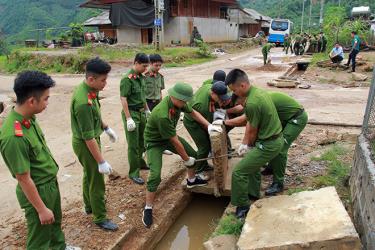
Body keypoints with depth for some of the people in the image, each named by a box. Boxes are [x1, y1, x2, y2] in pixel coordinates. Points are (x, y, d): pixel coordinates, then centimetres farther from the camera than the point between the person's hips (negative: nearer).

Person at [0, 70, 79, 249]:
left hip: (51, 182, 9)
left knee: (55, 221, 31)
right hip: (38, 190, -8)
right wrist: (42, 209, -16)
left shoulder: (28, 117, -7)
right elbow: (24, 179, -25)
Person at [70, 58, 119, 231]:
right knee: (96, 181, 5)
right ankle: (100, 218, 22)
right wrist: (101, 162, -26)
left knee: (89, 174, 25)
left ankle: (89, 205, 46)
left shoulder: (86, 88, -4)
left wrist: (106, 127, 21)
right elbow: (89, 137, -30)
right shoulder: (84, 102, -34)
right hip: (85, 144, -10)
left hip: (89, 140, 10)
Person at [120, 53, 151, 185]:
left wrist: (147, 110, 22)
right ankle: (134, 173, 7)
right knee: (133, 145, -2)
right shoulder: (127, 79, -17)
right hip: (131, 113, -8)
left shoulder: (141, 77, 7)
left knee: (141, 141, 20)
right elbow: (123, 99, -20)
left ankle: (140, 162, 39)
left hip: (141, 112, 8)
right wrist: (128, 118, -23)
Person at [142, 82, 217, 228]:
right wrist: (186, 159, -18)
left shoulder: (178, 102, -18)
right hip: (155, 142, -8)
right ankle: (148, 209, -1)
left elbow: (193, 113, 4)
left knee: (192, 154, 13)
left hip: (169, 137, 8)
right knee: (155, 175, -19)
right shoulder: (162, 115, -40)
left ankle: (191, 180, 41)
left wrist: (208, 125, -5)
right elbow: (175, 141, -30)